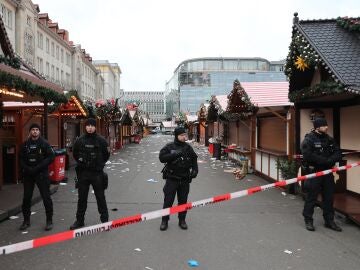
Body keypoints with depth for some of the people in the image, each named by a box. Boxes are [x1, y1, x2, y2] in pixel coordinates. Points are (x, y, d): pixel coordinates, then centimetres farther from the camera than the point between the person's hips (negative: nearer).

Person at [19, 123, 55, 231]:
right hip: (28, 174, 4)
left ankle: (49, 221, 10)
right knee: (26, 198, 10)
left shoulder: (44, 143, -4)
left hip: (41, 174, -4)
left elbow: (51, 157, -10)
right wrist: (26, 168, -11)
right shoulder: (25, 144, 7)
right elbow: (21, 158, 7)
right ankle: (26, 221, 25)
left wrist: (38, 167, -17)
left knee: (46, 197, -1)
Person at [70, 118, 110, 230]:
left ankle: (105, 219, 18)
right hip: (83, 173, 2)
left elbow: (106, 155, 6)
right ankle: (79, 220, 24)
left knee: (100, 197, 6)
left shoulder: (101, 141, -4)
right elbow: (75, 154, 16)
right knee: (82, 198, 12)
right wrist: (81, 162, 9)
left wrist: (99, 164, 4)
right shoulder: (80, 140, 2)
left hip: (97, 173, -2)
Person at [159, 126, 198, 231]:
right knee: (168, 201, 3)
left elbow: (194, 159, 14)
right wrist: (175, 154, -25)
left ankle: (182, 220, 27)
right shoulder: (169, 147, -4)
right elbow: (162, 157, -17)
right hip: (172, 179, -3)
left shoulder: (188, 147, 5)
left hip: (185, 179, 3)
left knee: (183, 201, 12)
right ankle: (164, 221, 18)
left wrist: (195, 169, -2)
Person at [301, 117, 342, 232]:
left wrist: (330, 160, -16)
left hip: (327, 172, 6)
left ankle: (329, 220, 27)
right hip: (313, 172, -6)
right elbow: (308, 156, -23)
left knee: (329, 197, 13)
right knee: (311, 197, 2)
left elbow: (338, 153, 5)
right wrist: (325, 160, -18)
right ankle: (308, 220, 16)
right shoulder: (308, 140, -11)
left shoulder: (329, 139, 9)